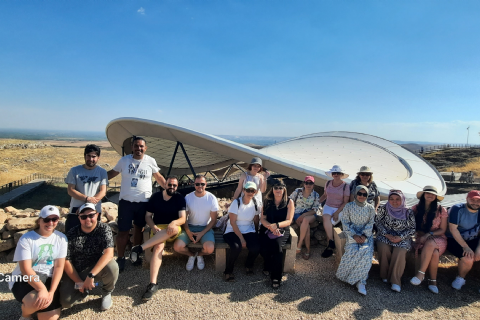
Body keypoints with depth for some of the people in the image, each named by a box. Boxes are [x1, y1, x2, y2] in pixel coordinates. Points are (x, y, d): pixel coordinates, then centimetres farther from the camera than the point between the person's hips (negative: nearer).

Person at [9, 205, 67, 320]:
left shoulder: (61, 238, -4)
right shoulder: (26, 239, -12)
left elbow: (59, 266, -5)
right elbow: (25, 269, -18)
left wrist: (51, 292, -16)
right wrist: (42, 289, -29)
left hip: (47, 279, 3)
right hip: (24, 279, -3)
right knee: (36, 301, -34)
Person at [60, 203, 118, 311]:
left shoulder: (104, 229, -15)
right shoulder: (71, 234, -9)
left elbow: (109, 253, -26)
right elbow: (66, 261, -8)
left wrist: (91, 275, -34)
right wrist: (79, 282, -14)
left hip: (97, 268, -1)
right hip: (75, 272, 2)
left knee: (112, 267, -33)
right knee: (66, 302, -17)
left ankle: (107, 292, 1)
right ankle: (84, 290, 19)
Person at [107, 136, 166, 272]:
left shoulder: (150, 161, 0)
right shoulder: (124, 160, 1)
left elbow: (159, 177, 10)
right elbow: (112, 173, 13)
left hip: (144, 202, 0)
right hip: (126, 201, 0)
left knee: (138, 229, 15)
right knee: (123, 231, 2)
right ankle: (120, 258, 18)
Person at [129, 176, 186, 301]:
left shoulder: (180, 198, 2)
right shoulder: (155, 197, 8)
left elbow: (183, 218, -8)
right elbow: (148, 216, 8)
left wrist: (174, 223, -31)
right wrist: (154, 227, -13)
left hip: (173, 230, -1)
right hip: (157, 229, 1)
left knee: (174, 228, -39)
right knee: (158, 247, -33)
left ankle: (140, 248, -36)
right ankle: (153, 284, -37)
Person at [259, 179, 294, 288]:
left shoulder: (289, 202, -1)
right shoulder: (267, 201, 4)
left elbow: (289, 221, -7)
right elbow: (262, 218, 1)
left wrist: (276, 225, -26)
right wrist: (270, 226, -20)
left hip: (282, 230, -1)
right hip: (267, 229, 2)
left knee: (277, 244, -31)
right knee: (263, 246, -27)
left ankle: (276, 277, -16)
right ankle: (267, 267, 6)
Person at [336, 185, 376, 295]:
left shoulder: (370, 208, 10)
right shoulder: (349, 206, 5)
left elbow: (370, 224, 3)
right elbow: (345, 223, 0)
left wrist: (364, 235, -14)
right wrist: (354, 235, -14)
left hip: (366, 234, 1)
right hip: (352, 234, -1)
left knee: (366, 252, -28)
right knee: (353, 251, -29)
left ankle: (360, 281, -16)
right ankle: (360, 280, -9)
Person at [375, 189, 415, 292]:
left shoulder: (408, 212, -1)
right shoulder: (383, 209, -1)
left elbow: (412, 229, 1)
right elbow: (378, 222, 2)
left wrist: (400, 237, -14)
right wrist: (386, 234, -12)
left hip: (402, 238, 0)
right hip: (385, 236, 0)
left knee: (400, 252, -29)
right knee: (383, 248, -29)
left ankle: (395, 281, -17)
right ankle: (385, 275, -10)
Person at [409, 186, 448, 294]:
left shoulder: (441, 210, 2)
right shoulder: (416, 209, 3)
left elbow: (442, 230, 2)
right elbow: (413, 228, 6)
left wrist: (429, 234, -15)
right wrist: (423, 234, -13)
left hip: (438, 239, 0)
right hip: (422, 238, 1)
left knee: (430, 243, -38)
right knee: (434, 253, -34)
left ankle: (421, 273, -30)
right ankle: (433, 281, -20)